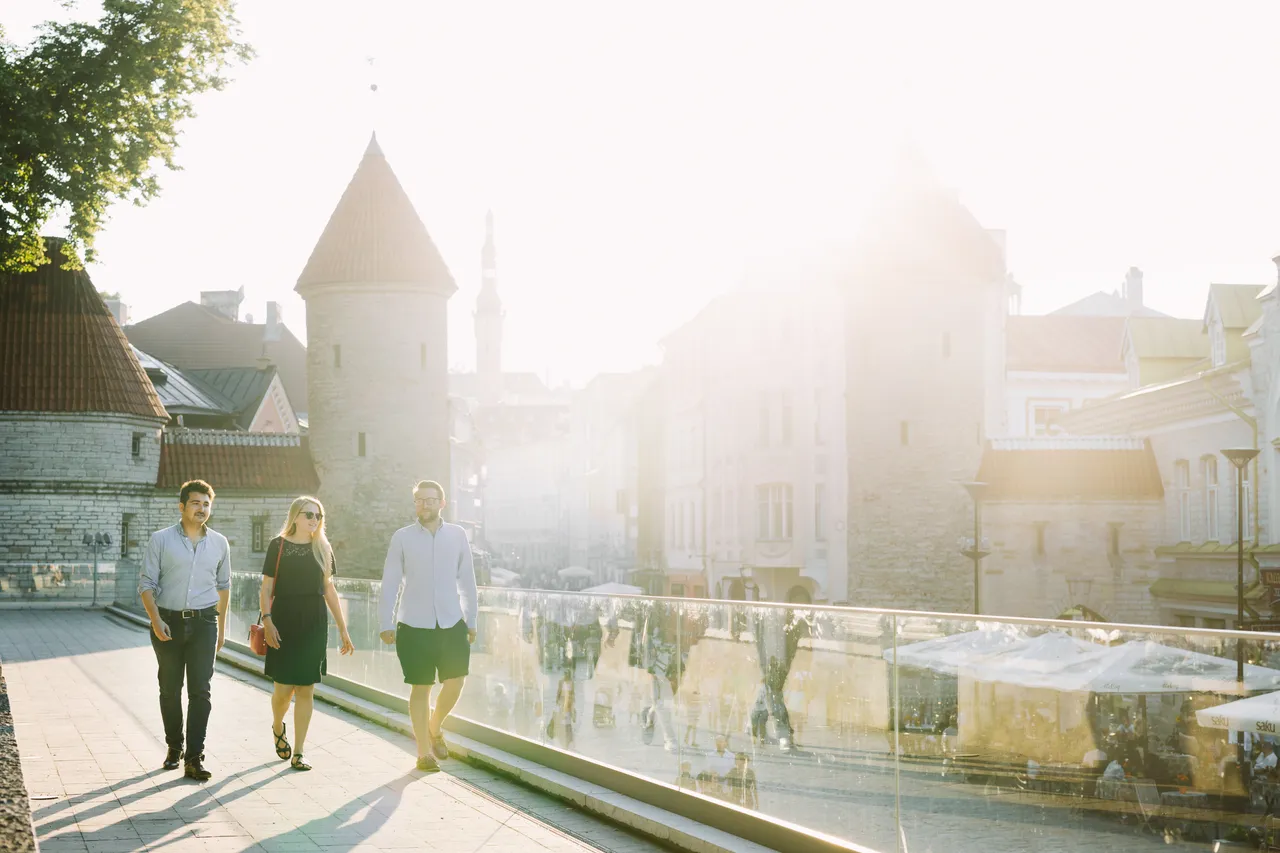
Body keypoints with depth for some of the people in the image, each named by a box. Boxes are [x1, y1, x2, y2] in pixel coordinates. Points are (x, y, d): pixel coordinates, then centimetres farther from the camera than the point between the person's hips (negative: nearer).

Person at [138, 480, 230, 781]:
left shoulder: (219, 543, 7)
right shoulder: (161, 540, -1)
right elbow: (146, 583, -3)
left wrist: (222, 627, 18)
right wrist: (156, 620, -15)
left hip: (203, 623, 1)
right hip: (168, 623, -1)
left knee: (200, 690, -8)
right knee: (170, 689, 10)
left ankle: (194, 759, -8)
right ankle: (174, 747, 28)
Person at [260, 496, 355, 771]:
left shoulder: (322, 548, 10)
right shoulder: (278, 545, 0)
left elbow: (329, 590, 13)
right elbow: (267, 588, -1)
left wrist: (343, 629, 10)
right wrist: (267, 620, -15)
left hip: (314, 624, 3)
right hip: (284, 621, -3)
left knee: (306, 690, 1)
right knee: (284, 688, -4)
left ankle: (297, 754, 7)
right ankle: (277, 728, 30)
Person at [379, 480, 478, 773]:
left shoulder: (457, 535, 4)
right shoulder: (402, 538, 0)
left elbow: (467, 580, 9)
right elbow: (390, 582, 1)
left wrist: (471, 621, 10)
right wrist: (386, 623, -2)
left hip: (452, 624, 2)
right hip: (414, 626, -2)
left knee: (455, 683, -3)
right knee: (420, 687, 2)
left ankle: (434, 728, 26)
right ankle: (424, 752, 13)